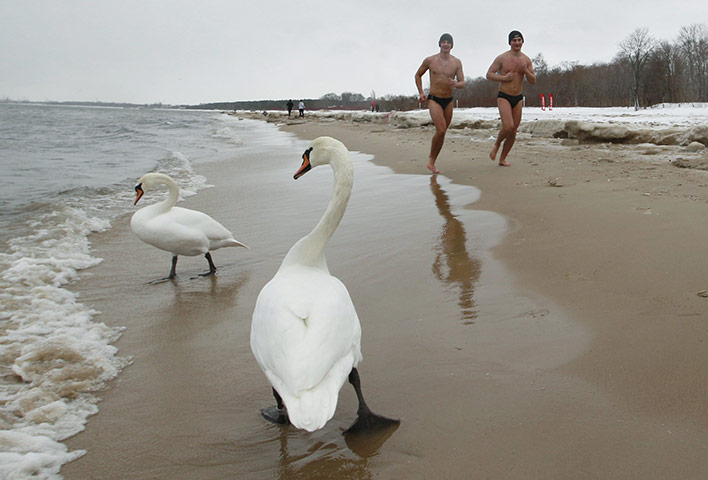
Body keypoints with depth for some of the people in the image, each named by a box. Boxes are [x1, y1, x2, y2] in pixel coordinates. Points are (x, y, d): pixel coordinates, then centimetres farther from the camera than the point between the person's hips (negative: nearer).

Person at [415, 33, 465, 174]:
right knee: (441, 130, -21)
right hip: (434, 100, -4)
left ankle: (432, 162, 21)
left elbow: (462, 82, 0)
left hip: (448, 101, 4)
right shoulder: (430, 60, -3)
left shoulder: (456, 62, 2)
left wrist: (455, 84, -23)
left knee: (442, 132, 8)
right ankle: (431, 158, -2)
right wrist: (421, 93, 2)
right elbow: (418, 75, 11)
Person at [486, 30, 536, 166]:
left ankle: (502, 159, 17)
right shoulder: (502, 58, -5)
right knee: (508, 126, -22)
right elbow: (489, 74, -3)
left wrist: (525, 70, -11)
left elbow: (533, 81, 7)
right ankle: (496, 145, 8)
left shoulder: (526, 60, 6)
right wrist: (504, 77, -16)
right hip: (504, 97, -5)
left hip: (518, 99, 5)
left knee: (513, 131, 4)